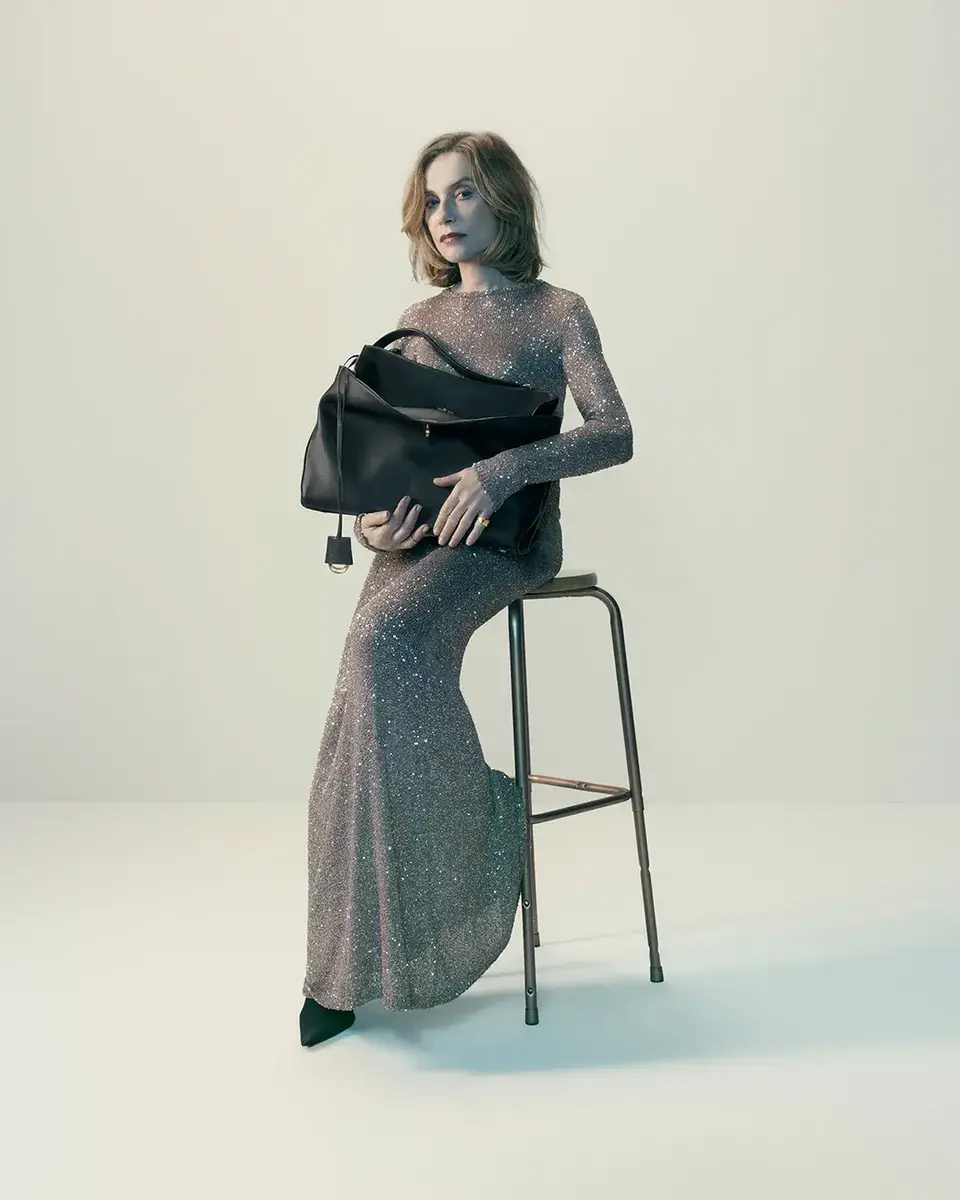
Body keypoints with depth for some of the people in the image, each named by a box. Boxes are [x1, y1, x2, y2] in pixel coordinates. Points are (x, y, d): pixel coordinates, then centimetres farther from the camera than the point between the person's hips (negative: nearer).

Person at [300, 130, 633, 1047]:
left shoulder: (557, 312, 5)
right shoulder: (418, 322, 18)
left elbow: (615, 434, -9)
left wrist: (504, 468, -24)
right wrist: (371, 514, -7)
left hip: (509, 533, -4)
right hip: (416, 535, 4)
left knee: (383, 638, -33)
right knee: (377, 685, -19)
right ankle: (350, 960, -9)